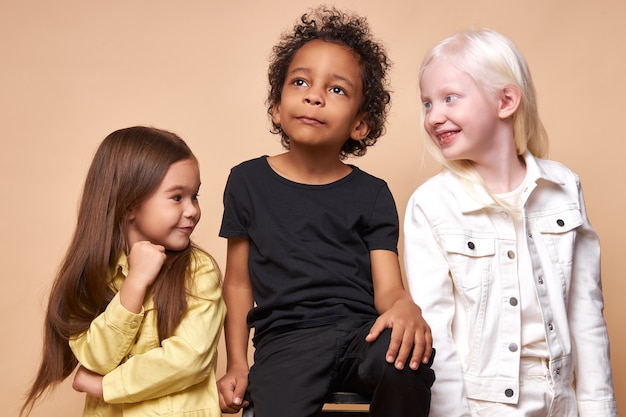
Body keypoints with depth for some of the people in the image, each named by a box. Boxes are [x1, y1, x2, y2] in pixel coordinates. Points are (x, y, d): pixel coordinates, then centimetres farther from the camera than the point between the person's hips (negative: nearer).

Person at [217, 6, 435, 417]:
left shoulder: (372, 194, 9)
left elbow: (387, 287, 0)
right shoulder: (248, 180, 10)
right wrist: (237, 365, 7)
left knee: (408, 362, -32)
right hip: (287, 337, -1)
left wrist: (405, 307, -24)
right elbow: (238, 282, 14)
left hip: (361, 329, 1)